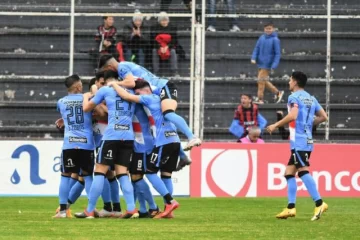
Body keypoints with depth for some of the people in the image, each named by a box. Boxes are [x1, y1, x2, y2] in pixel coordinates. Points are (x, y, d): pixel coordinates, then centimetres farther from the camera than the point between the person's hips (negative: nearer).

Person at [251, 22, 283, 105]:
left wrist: (274, 66, -17)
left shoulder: (275, 40, -11)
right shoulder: (261, 38, 5)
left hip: (267, 64, -7)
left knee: (261, 81, -7)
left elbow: (278, 54, -11)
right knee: (264, 81, 14)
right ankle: (277, 92, 29)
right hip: (260, 63, 7)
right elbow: (257, 48, 11)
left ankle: (260, 99, 3)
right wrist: (253, 58, -5)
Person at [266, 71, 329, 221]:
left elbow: (293, 115, -23)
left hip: (298, 141, -9)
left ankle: (319, 203, -24)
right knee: (289, 172, 12)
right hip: (307, 140, 9)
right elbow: (323, 117, 16)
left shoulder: (294, 97, -7)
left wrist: (275, 125, -13)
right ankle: (291, 208, 7)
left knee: (303, 171, -15)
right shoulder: (311, 98, 18)